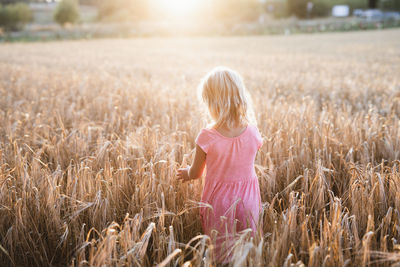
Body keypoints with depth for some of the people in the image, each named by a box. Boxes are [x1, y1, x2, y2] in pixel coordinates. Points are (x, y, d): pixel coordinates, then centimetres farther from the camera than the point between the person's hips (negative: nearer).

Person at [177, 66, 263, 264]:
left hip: (218, 202, -2)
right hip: (247, 201, 2)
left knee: (222, 257, 15)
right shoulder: (253, 134, -11)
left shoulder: (207, 137, -19)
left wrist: (186, 173, 19)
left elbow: (196, 173, -5)